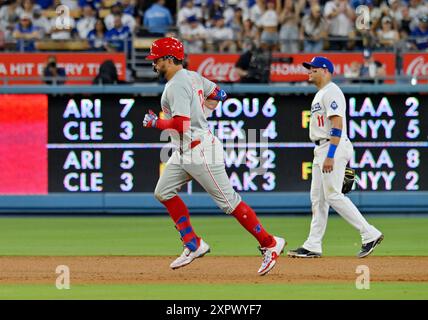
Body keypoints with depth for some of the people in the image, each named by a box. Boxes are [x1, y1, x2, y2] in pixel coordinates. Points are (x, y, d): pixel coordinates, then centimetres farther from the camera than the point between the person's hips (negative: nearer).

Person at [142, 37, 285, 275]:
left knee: (228, 201, -7)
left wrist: (155, 122, -11)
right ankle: (194, 245, 10)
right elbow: (218, 94, 26)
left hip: (199, 150, -11)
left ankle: (270, 244, -1)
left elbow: (181, 124, -26)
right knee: (164, 193, 9)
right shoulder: (192, 77, 13)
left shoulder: (177, 85, -18)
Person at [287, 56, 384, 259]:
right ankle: (313, 246, 11)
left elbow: (337, 126, -21)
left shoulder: (331, 92, -12)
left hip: (334, 148, -11)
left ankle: (370, 234, -12)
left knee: (333, 195, -14)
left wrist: (330, 156, -28)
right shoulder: (320, 94, 21)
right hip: (321, 150, 11)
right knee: (317, 197, 9)